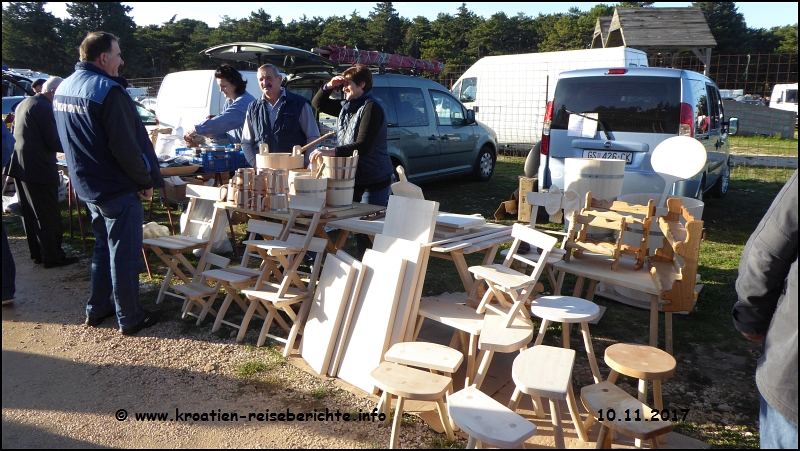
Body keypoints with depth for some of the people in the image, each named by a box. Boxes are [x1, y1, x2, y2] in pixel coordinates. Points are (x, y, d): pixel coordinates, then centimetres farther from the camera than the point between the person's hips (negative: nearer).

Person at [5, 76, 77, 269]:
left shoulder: (23, 104, 15)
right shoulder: (44, 108, -15)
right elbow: (54, 143, -19)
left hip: (19, 167, 10)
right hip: (38, 169, -10)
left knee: (29, 213, 15)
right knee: (49, 215, -2)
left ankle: (37, 253, 24)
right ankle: (52, 256, 4)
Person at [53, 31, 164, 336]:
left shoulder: (63, 88, 7)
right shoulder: (108, 90, -20)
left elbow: (68, 140, 14)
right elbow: (126, 147, -23)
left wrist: (86, 173, 18)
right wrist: (146, 180, -11)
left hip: (88, 185, 9)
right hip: (118, 188, -9)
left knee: (103, 247, 22)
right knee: (124, 254, 2)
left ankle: (97, 309, 31)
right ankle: (130, 318, 13)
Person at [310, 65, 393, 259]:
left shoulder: (371, 108, -15)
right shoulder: (347, 107, 12)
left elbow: (363, 146, -26)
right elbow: (318, 103, 24)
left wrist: (331, 152, -35)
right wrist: (329, 86, 5)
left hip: (373, 182, -8)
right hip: (352, 179, 8)